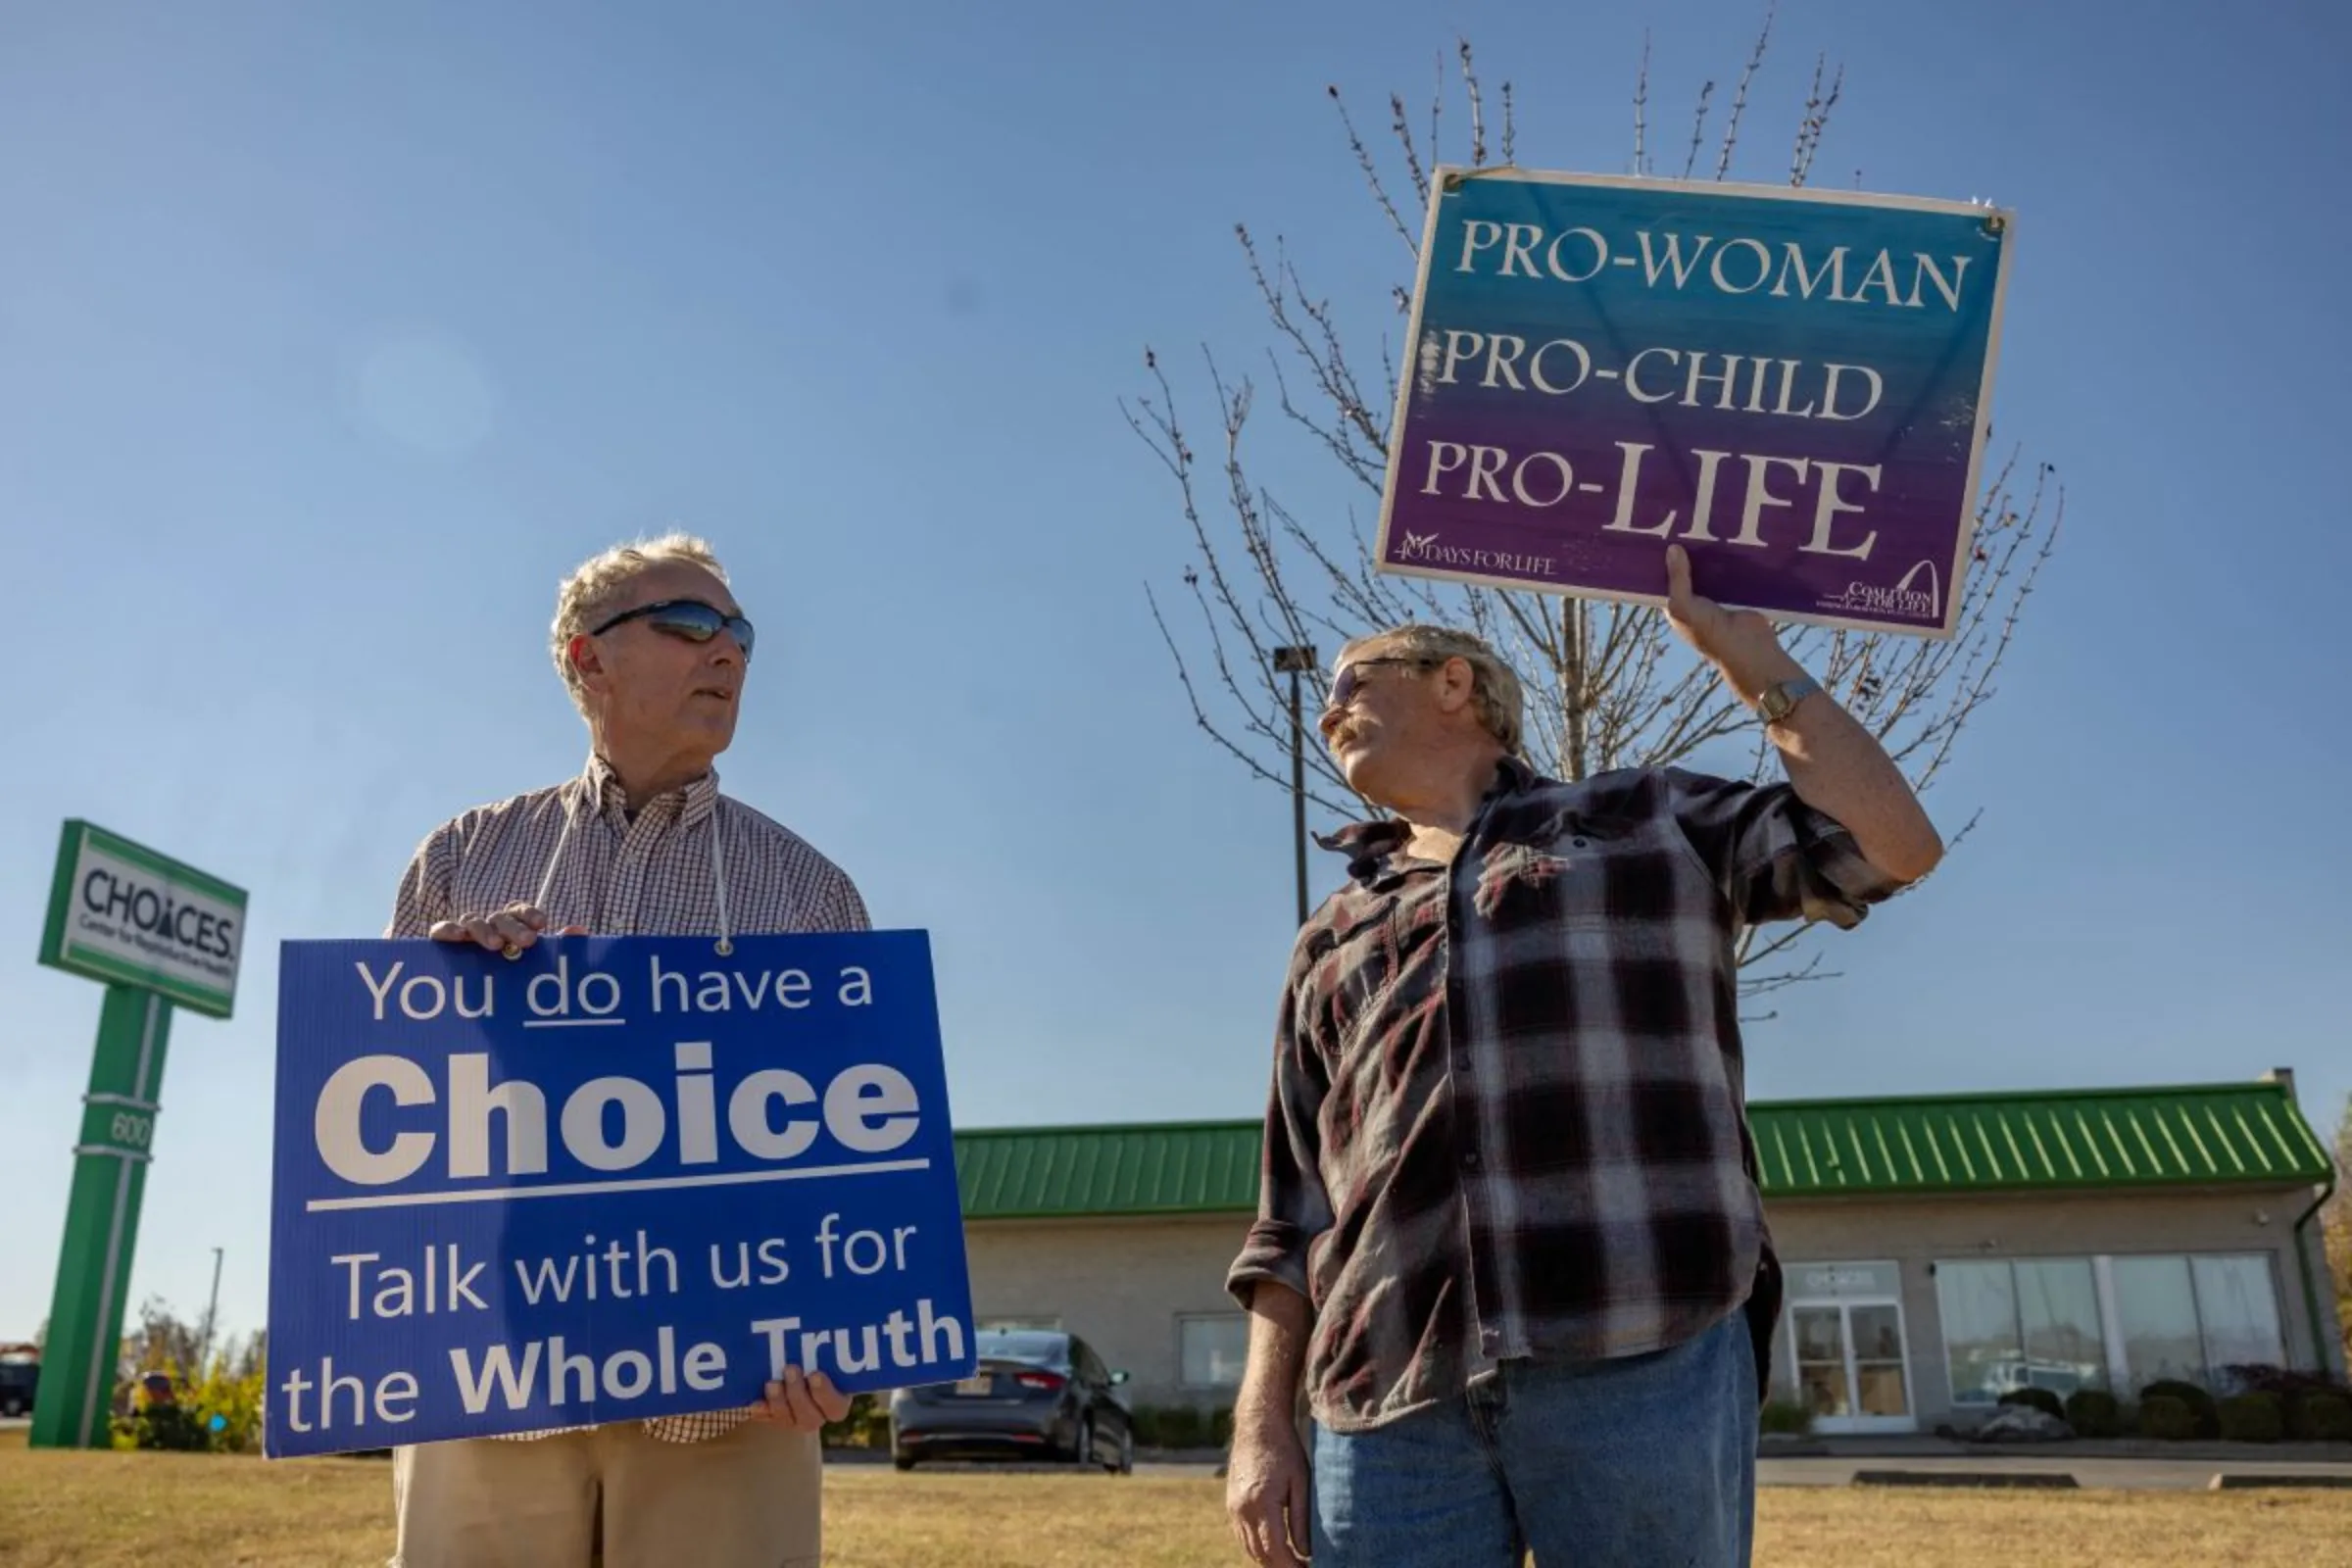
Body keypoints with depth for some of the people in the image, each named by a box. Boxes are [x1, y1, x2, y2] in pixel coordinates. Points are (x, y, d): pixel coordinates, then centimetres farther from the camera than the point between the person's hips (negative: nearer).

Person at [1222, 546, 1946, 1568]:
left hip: (1644, 1358, -2)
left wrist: (1741, 650, 12)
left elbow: (1895, 846, 5)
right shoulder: (1331, 943, 23)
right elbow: (1294, 1215, 19)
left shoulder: (1649, 820, 17)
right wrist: (1262, 1424, 7)